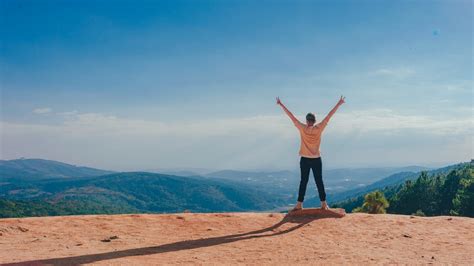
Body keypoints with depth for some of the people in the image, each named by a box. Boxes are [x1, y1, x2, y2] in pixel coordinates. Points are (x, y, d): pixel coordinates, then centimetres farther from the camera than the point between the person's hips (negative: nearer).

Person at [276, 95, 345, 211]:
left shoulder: (302, 128, -7)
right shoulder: (319, 128, -7)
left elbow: (291, 116, -4)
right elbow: (329, 116, -3)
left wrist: (281, 104, 0)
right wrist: (339, 104, 2)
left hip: (304, 160, 0)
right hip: (316, 160, 0)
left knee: (303, 182, 5)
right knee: (319, 182, 6)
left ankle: (299, 204, 5)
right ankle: (323, 203, 9)